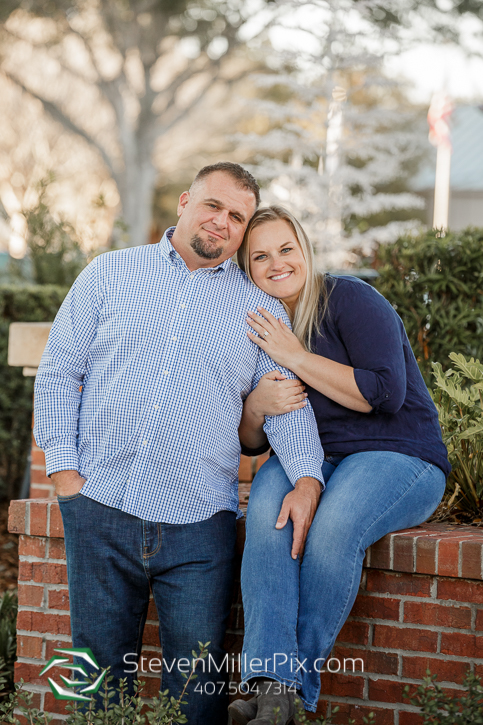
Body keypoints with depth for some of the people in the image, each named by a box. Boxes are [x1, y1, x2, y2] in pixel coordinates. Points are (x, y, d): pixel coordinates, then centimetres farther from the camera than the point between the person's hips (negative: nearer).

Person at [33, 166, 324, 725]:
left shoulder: (260, 310, 11)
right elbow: (59, 371, 9)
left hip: (197, 521, 0)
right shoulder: (110, 274, 10)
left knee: (198, 679, 0)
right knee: (100, 672, 6)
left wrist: (306, 480, -13)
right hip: (99, 506, 0)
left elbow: (287, 405, 5)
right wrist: (63, 468, -2)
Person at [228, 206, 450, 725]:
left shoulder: (349, 299, -8)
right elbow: (249, 441, 14)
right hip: (310, 460, 5)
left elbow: (386, 393, -19)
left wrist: (295, 357, -17)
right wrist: (255, 406, -11)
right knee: (267, 504, -31)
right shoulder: (259, 330, 10)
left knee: (333, 525, -36)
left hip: (397, 455, -4)